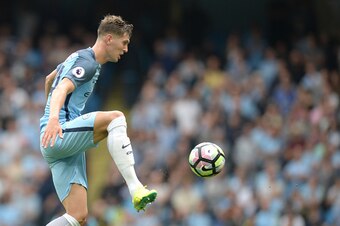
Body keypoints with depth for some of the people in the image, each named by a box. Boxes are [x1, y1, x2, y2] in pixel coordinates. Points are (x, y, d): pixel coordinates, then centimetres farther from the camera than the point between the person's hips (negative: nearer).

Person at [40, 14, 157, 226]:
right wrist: (53, 118, -45)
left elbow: (50, 79, 40)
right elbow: (62, 89, -26)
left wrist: (52, 112, 54)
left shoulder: (80, 57, 23)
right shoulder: (87, 62, -8)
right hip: (58, 135, -10)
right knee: (116, 118, -29)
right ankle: (135, 189, -38)